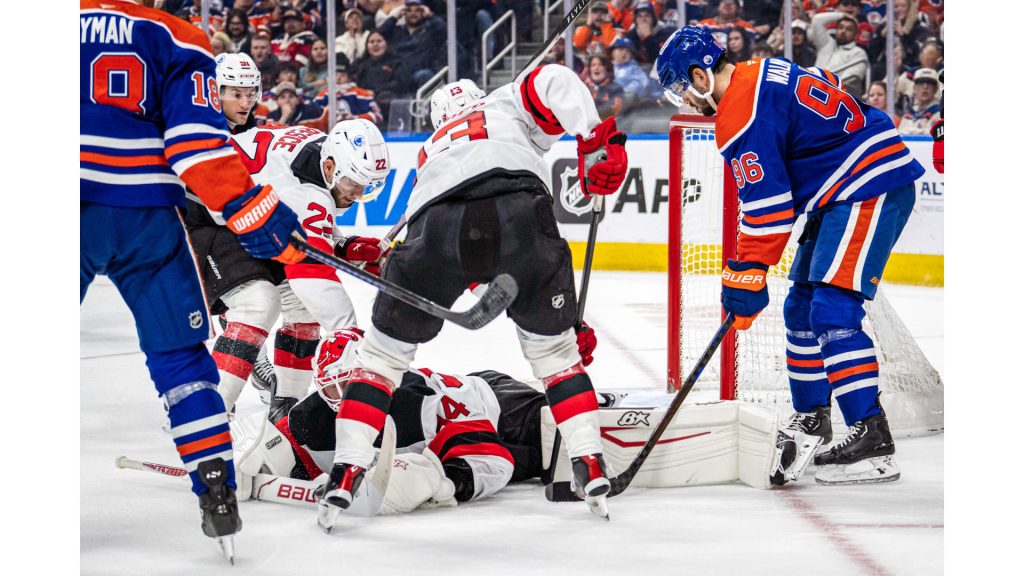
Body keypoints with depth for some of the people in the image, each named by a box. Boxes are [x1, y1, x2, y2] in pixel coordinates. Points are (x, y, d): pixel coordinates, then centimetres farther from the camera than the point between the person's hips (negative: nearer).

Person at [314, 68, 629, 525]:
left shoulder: (432, 150, 45)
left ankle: (346, 471, 9)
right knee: (552, 345, 20)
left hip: (436, 222, 2)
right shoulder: (510, 103, 36)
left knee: (385, 347, 18)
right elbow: (555, 82, 11)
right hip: (516, 208, -1)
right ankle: (591, 469, 15)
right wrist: (598, 141, 7)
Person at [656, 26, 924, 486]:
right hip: (848, 191, 11)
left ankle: (873, 438, -20)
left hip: (872, 187, -11)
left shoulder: (741, 114, -16)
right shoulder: (761, 77, 16)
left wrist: (746, 276, -12)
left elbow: (766, 205, -18)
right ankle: (812, 418, 28)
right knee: (803, 307, 16)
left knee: (833, 313, -16)